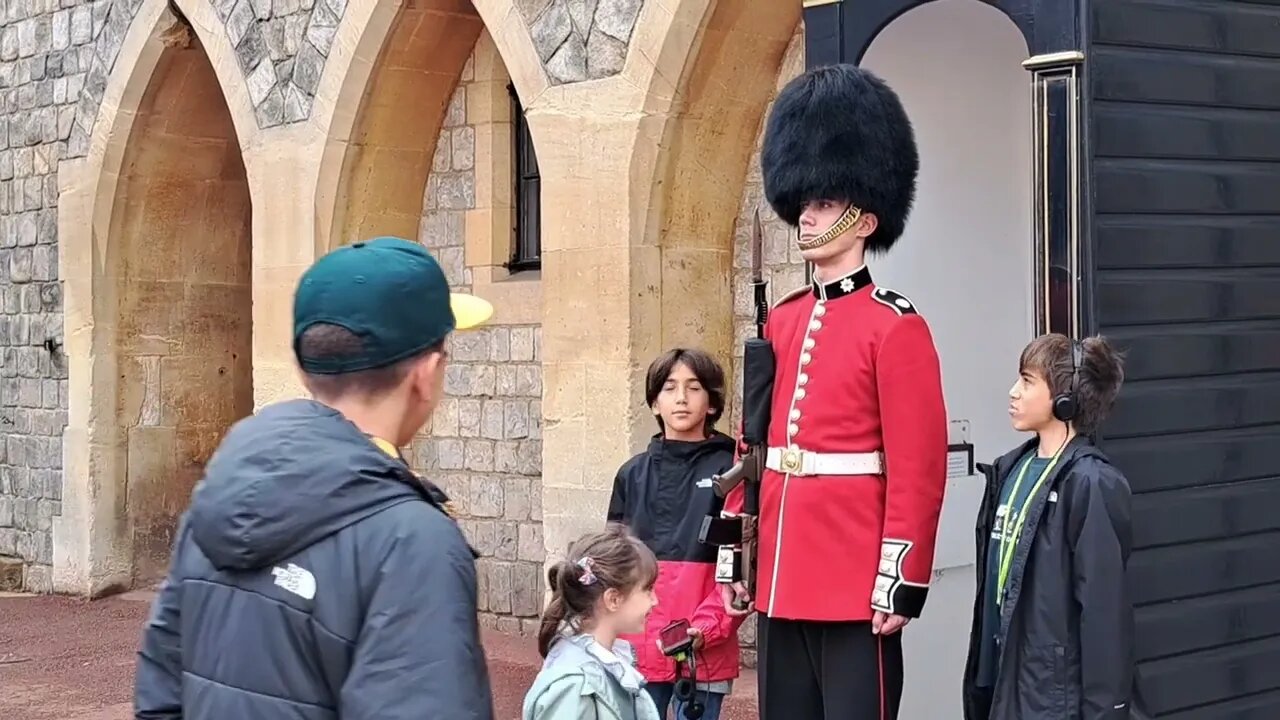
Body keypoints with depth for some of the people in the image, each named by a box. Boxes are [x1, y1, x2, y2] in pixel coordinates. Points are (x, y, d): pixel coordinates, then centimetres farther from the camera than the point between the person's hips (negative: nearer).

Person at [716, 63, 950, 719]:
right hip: (781, 581, 7)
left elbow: (917, 471, -13)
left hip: (856, 588, -7)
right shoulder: (781, 321, 13)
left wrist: (902, 582, -16)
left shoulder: (896, 327, -8)